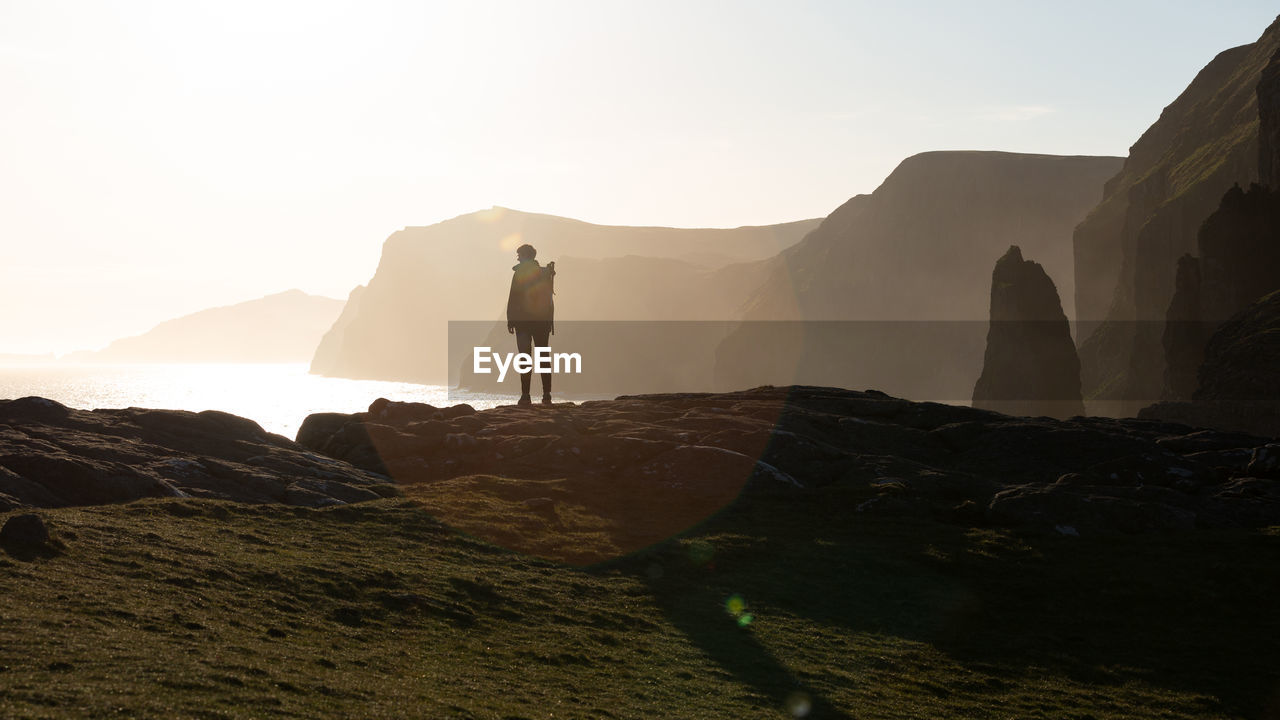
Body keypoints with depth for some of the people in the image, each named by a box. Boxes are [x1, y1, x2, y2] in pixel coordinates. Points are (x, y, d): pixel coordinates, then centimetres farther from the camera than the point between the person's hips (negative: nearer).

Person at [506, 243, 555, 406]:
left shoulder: (519, 274, -4)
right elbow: (549, 299, 10)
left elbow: (513, 298, -9)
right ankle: (546, 395, 5)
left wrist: (510, 319, -5)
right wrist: (550, 320, 13)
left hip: (522, 320, -4)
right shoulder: (545, 273, 8)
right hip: (542, 320, 4)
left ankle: (525, 395, -11)